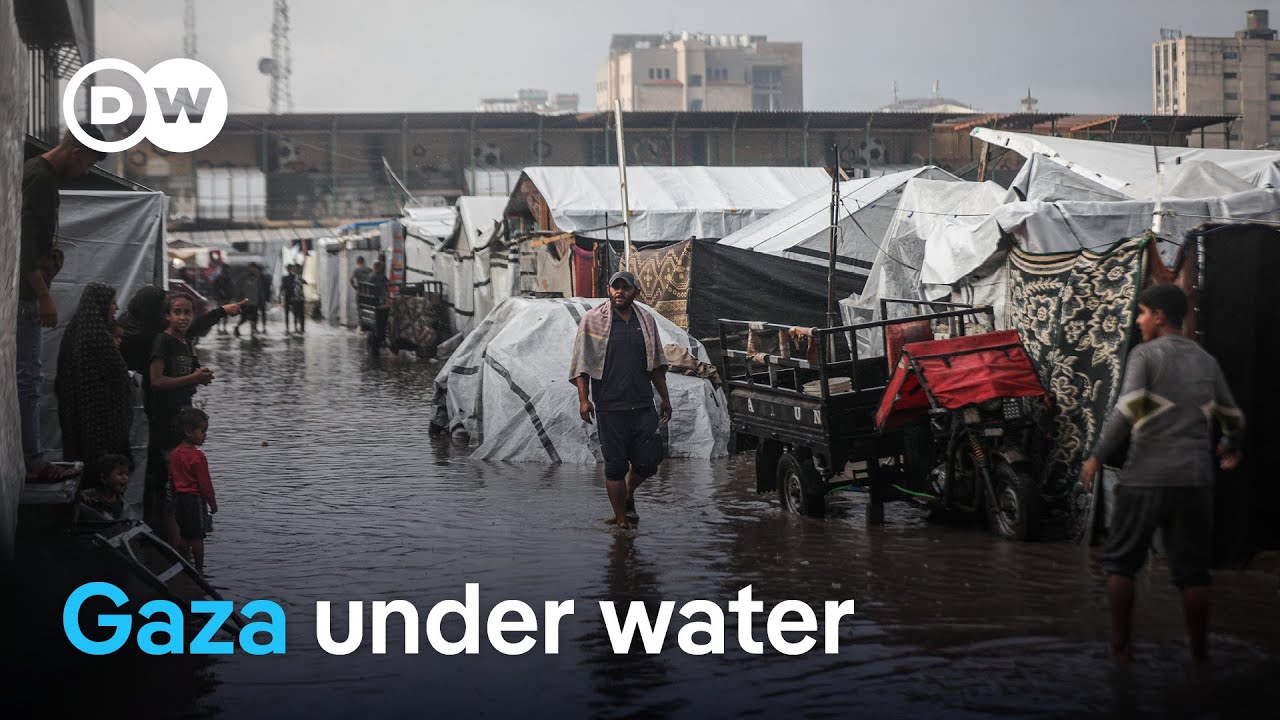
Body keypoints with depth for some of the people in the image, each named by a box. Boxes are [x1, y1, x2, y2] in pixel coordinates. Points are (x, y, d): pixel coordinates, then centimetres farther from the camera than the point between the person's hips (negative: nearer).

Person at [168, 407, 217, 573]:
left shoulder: (174, 454, 7)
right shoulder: (198, 456, -18)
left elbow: (172, 478, 14)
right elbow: (205, 483, -15)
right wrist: (212, 502, -6)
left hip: (179, 498, 8)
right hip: (194, 498, -8)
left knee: (183, 534, 15)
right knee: (197, 536, -1)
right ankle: (199, 568, 3)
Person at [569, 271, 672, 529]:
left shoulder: (646, 320, 10)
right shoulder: (593, 320, 0)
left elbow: (656, 364, 19)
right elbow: (581, 363, -1)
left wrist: (665, 398, 18)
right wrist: (583, 399, -10)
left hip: (643, 406, 3)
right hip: (610, 407, -3)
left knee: (648, 461, 1)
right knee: (615, 464, 0)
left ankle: (628, 496, 30)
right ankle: (620, 518, 12)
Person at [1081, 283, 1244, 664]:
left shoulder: (1146, 354, -3)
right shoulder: (1206, 361, 12)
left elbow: (1126, 412, -15)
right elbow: (1232, 418, 21)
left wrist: (1097, 457, -9)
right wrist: (1230, 449, 41)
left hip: (1146, 477, -4)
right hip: (1195, 478, 4)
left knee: (1121, 562, 9)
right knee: (1192, 569, 10)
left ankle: (1121, 647, 8)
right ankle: (1199, 653, 11)